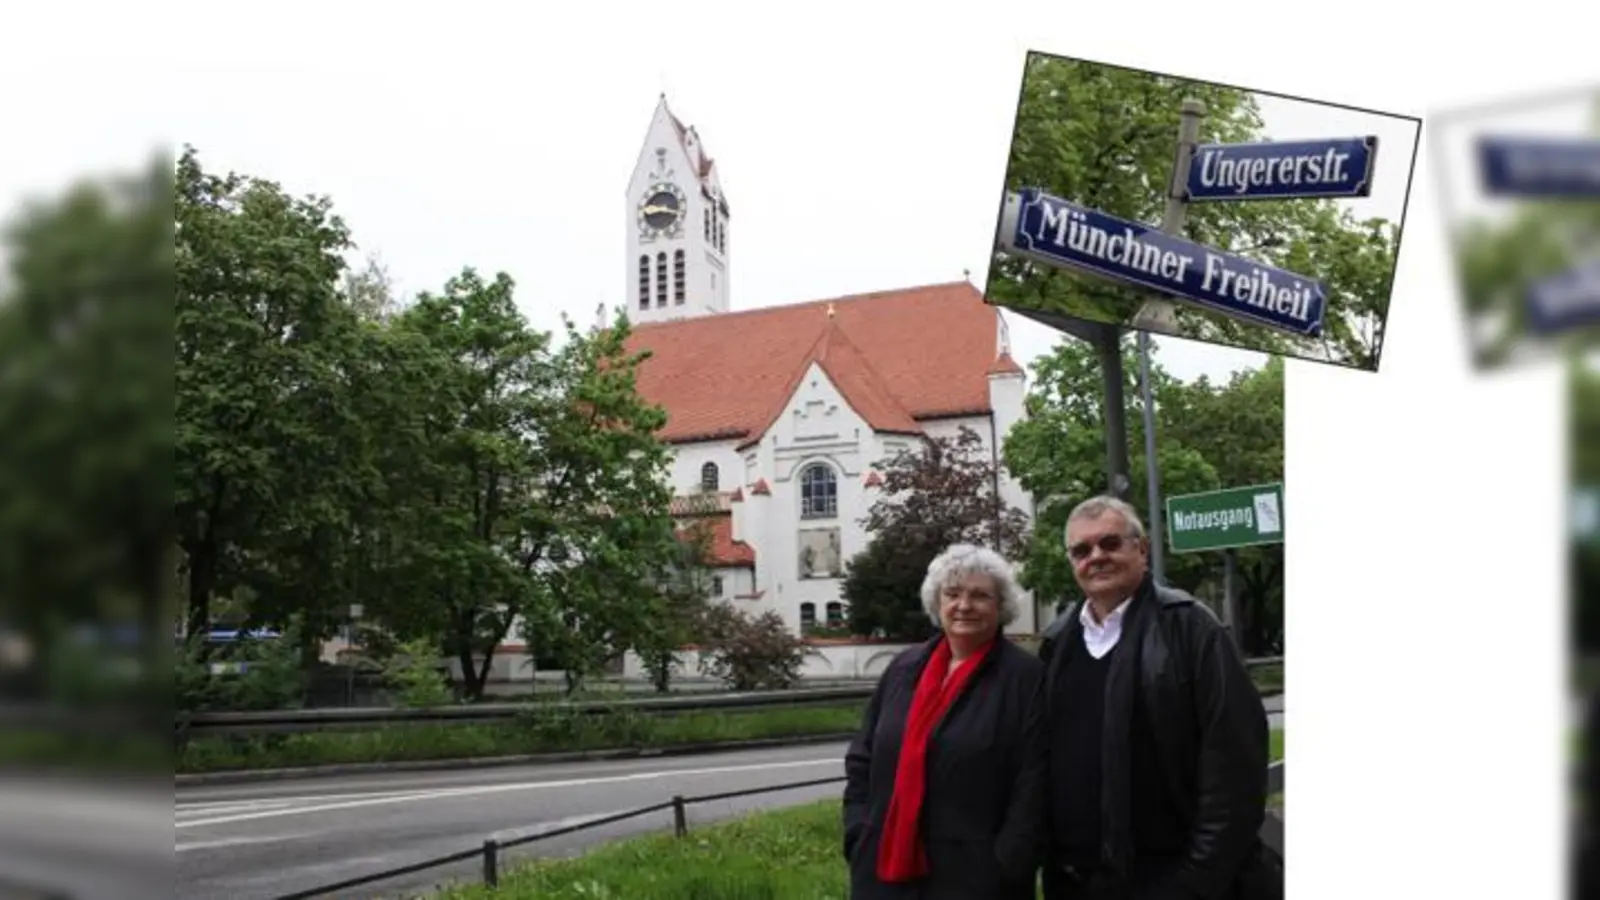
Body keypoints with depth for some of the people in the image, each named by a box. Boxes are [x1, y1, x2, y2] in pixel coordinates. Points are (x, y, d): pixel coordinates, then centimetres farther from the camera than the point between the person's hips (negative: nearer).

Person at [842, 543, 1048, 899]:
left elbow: (1033, 785, -9)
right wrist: (859, 835, 4)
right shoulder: (904, 668, 9)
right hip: (886, 868, 5)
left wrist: (1007, 868, -13)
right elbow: (862, 759, 13)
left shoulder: (1027, 676, -5)